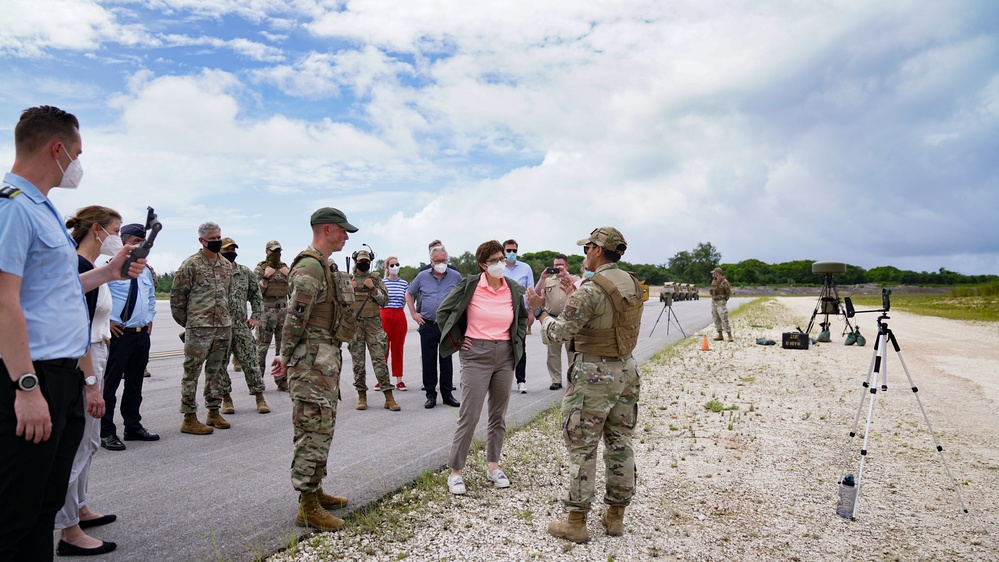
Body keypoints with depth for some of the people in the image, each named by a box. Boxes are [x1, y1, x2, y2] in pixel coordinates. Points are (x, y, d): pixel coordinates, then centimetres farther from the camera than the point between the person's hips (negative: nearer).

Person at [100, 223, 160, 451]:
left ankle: (133, 427, 25)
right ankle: (107, 432, 7)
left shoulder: (146, 270, 15)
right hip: (118, 333, -7)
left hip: (142, 334, 7)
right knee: (110, 383, -2)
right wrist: (107, 321, -13)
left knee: (135, 383, 14)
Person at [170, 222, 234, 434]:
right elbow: (177, 296, -4)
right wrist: (187, 322, 1)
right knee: (192, 371, -1)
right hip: (199, 328, -6)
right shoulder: (191, 264, -6)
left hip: (224, 327, 6)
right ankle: (189, 418, 6)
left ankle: (214, 412, 23)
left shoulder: (227, 265, 13)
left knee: (216, 371, 13)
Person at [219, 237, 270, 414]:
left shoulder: (245, 272, 8)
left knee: (250, 361, 2)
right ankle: (226, 398, 20)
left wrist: (255, 317, 6)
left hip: (241, 326, 2)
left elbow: (256, 295, 14)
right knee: (220, 364, 5)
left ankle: (260, 397, 9)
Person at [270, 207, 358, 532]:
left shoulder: (325, 266, 17)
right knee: (314, 431, -5)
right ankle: (307, 508, 4)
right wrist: (286, 356, -11)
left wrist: (287, 354, 20)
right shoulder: (310, 266, -16)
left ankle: (315, 491, 29)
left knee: (323, 428, 17)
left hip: (327, 357, 11)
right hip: (313, 360, -11)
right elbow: (296, 316, -19)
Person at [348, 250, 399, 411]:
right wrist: (350, 288, -8)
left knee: (379, 358, -5)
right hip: (354, 324, 1)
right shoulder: (348, 280, 9)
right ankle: (362, 396, 13)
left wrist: (373, 288, -9)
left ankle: (389, 397, -4)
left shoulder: (376, 279, 10)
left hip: (374, 323, 0)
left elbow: (384, 300, 3)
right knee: (357, 360, 3)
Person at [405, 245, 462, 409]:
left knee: (447, 360, 5)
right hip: (427, 325, 1)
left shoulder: (456, 277, 2)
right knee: (428, 361, 5)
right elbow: (409, 293, 16)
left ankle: (447, 394, 16)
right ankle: (431, 395, 14)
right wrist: (413, 313, 7)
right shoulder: (422, 276, 4)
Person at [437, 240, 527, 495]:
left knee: (499, 415, 13)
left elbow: (523, 317, 22)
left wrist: (517, 341, 10)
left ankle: (493, 466, 28)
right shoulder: (469, 285, -8)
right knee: (469, 415, -4)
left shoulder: (514, 289, 4)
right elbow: (443, 311, 0)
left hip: (505, 356, 5)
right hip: (476, 355, -5)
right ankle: (455, 471, 10)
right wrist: (457, 341, -2)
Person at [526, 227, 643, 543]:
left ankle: (576, 523, 12)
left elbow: (559, 332, -20)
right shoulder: (634, 285, 6)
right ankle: (615, 516, 26)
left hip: (593, 375, -8)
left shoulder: (591, 289, -19)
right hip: (626, 371, 8)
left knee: (582, 448, 2)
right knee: (620, 443, 14)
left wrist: (538, 310, -3)